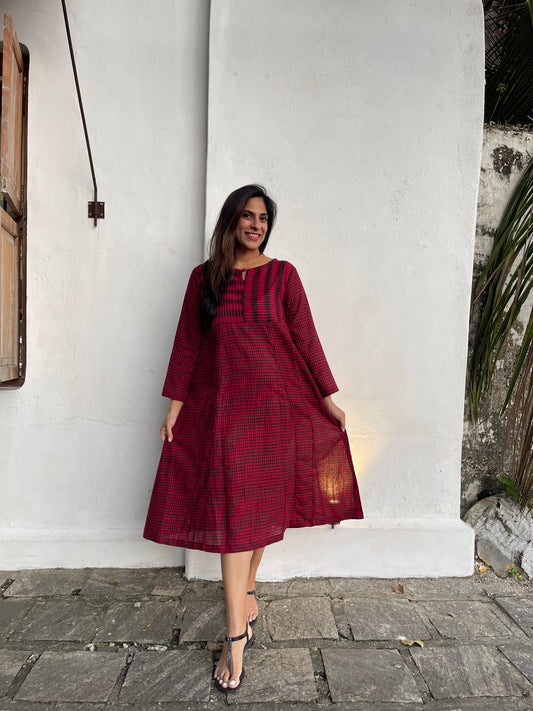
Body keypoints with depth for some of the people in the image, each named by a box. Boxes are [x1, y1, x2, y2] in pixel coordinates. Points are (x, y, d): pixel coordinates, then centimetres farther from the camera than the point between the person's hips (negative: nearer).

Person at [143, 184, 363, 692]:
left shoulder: (282, 275, 3)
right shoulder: (204, 277, 6)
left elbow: (305, 338, 2)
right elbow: (187, 344, 7)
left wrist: (327, 399, 2)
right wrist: (175, 404, 4)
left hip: (274, 404, 0)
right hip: (221, 407, 0)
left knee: (261, 506, 9)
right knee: (232, 511, -2)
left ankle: (244, 596, 34)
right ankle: (236, 637, 8)